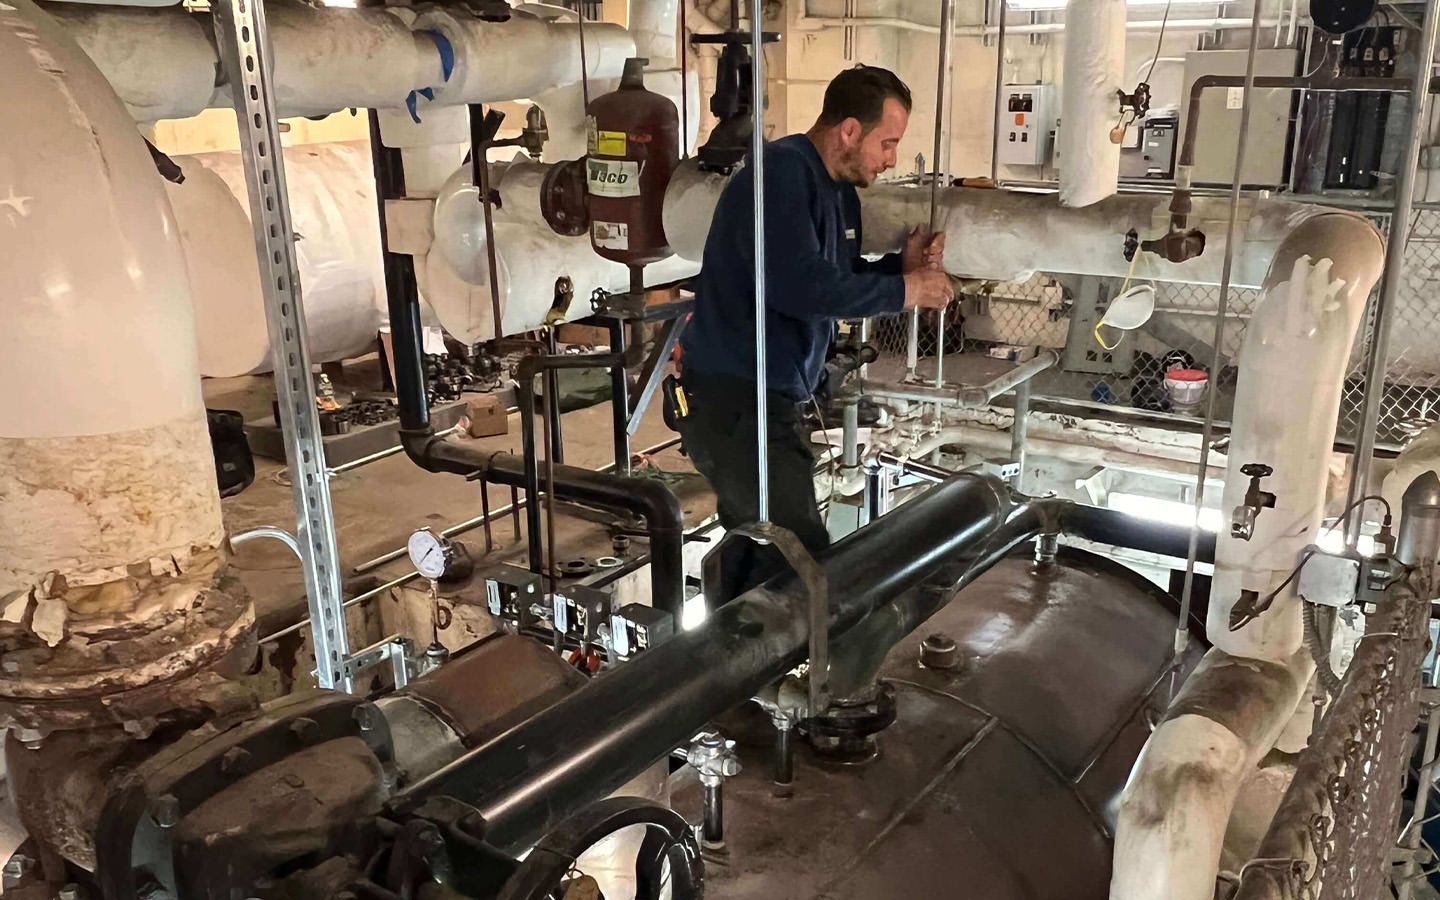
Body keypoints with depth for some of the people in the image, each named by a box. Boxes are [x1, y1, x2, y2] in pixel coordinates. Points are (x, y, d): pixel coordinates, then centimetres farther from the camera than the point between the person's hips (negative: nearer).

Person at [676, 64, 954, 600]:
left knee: (754, 555, 17)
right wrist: (905, 292, -17)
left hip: (772, 400, 10)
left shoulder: (840, 190, 15)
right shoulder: (782, 173, -16)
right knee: (802, 559, -13)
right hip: (733, 401, -10)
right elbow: (799, 286, -28)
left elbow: (841, 278, 21)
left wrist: (902, 265, 2)